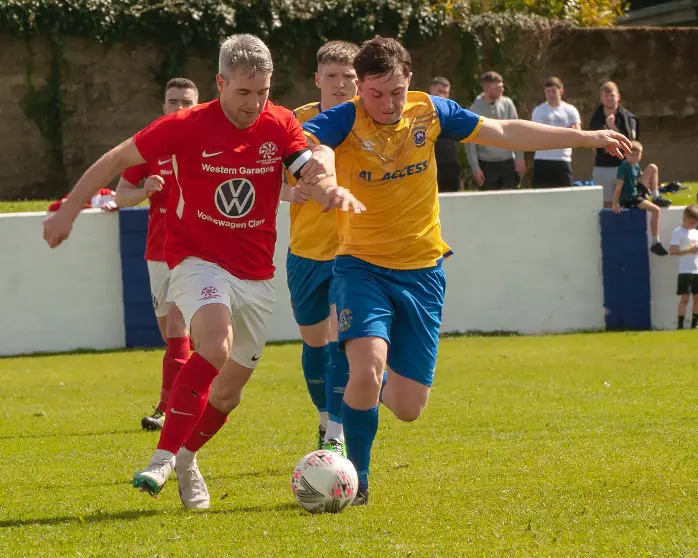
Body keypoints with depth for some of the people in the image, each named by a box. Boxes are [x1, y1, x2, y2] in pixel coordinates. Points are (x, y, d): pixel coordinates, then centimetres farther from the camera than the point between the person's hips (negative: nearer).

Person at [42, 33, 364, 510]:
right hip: (198, 260, -4)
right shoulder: (187, 126, -12)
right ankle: (163, 458, -27)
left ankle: (186, 459, 36)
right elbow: (117, 160, -2)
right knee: (216, 345, -32)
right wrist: (69, 211, -2)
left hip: (256, 273, 4)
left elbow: (315, 174, -17)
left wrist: (331, 189, -41)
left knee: (230, 387, 10)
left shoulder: (281, 126, -4)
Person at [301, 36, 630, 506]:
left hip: (423, 272, 3)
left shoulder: (429, 111, -1)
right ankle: (356, 480, -6)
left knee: (408, 407, 0)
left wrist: (586, 138, 13)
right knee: (367, 367, -27)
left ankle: (377, 390, 38)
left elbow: (505, 133, 10)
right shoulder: (344, 121, -14)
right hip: (362, 266, -3)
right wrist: (315, 172, -57)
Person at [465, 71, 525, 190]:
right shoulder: (475, 110, -8)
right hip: (487, 164, -2)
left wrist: (520, 158, 0)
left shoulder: (507, 104, -1)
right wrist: (475, 168, -9)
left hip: (508, 162, 2)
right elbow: (470, 141, -6)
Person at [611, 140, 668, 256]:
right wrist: (615, 205, -27)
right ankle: (655, 243, -21)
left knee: (653, 168, 8)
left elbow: (641, 177, 22)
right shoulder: (624, 167, -22)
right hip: (628, 200, -9)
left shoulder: (636, 165, 4)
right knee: (655, 210, -25)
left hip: (637, 193, 9)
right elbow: (618, 186, -25)